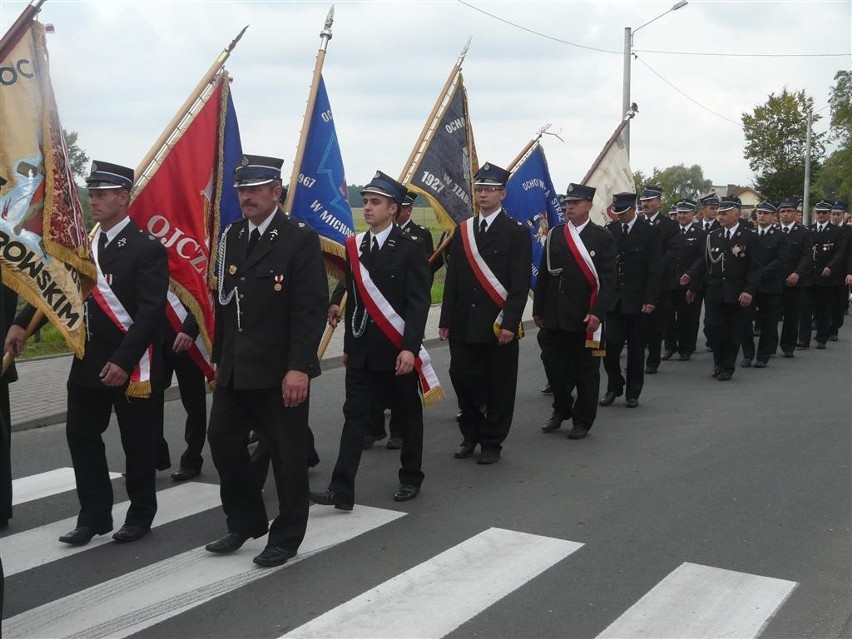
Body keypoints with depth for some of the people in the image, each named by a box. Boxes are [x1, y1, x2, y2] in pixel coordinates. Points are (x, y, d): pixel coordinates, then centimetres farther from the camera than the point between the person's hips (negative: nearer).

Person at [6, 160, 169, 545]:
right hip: (88, 362, 7)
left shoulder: (146, 249, -12)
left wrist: (124, 362, -23)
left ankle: (140, 515, 22)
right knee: (81, 436, 8)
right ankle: (94, 515, 20)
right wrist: (21, 323, 2)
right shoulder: (83, 245, 10)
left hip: (132, 365, -6)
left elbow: (151, 312, -18)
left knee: (137, 442, 6)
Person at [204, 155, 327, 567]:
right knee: (223, 440, 10)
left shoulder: (300, 239, -10)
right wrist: (219, 357, 15)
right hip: (235, 369, 7)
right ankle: (245, 522, 29)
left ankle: (286, 537, 20)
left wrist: (299, 368, -21)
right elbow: (224, 302, 16)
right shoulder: (231, 237, 11)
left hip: (280, 370, -6)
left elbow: (311, 308, -15)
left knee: (287, 452, 4)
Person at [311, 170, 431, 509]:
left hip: (398, 350, -4)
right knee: (355, 416, -1)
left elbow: (418, 301, -13)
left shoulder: (411, 246, -8)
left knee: (408, 415, 10)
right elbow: (353, 299, 14)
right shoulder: (354, 246, 9)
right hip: (362, 351, 4)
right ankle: (341, 489, -3)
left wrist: (410, 348, -19)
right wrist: (348, 344, 15)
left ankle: (411, 478, 27)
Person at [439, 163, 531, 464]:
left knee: (499, 385, 3)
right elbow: (452, 279, 11)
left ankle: (492, 443, 17)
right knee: (461, 377, 5)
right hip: (464, 323, 4)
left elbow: (520, 283, -8)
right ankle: (471, 435, 24)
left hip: (499, 325, -4)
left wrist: (510, 323, -15)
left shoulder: (516, 232, -3)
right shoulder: (462, 231, 11)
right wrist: (446, 319, 7)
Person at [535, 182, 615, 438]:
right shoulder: (554, 235, 9)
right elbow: (544, 274, 11)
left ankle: (582, 421, 18)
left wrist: (598, 312, -17)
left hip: (585, 317, -4)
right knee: (553, 364, 8)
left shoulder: (602, 237, -3)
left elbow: (608, 279, -8)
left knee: (586, 370, 5)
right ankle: (562, 409, 31)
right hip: (554, 316, 4)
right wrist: (538, 309, 9)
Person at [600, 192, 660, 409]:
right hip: (614, 299, 2)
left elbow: (654, 269, -6)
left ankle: (633, 393, 17)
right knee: (610, 345, -3)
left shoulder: (648, 232, -3)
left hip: (637, 301, -2)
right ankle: (614, 387, 16)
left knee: (636, 349, 6)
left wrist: (650, 300, -12)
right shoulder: (609, 230, 6)